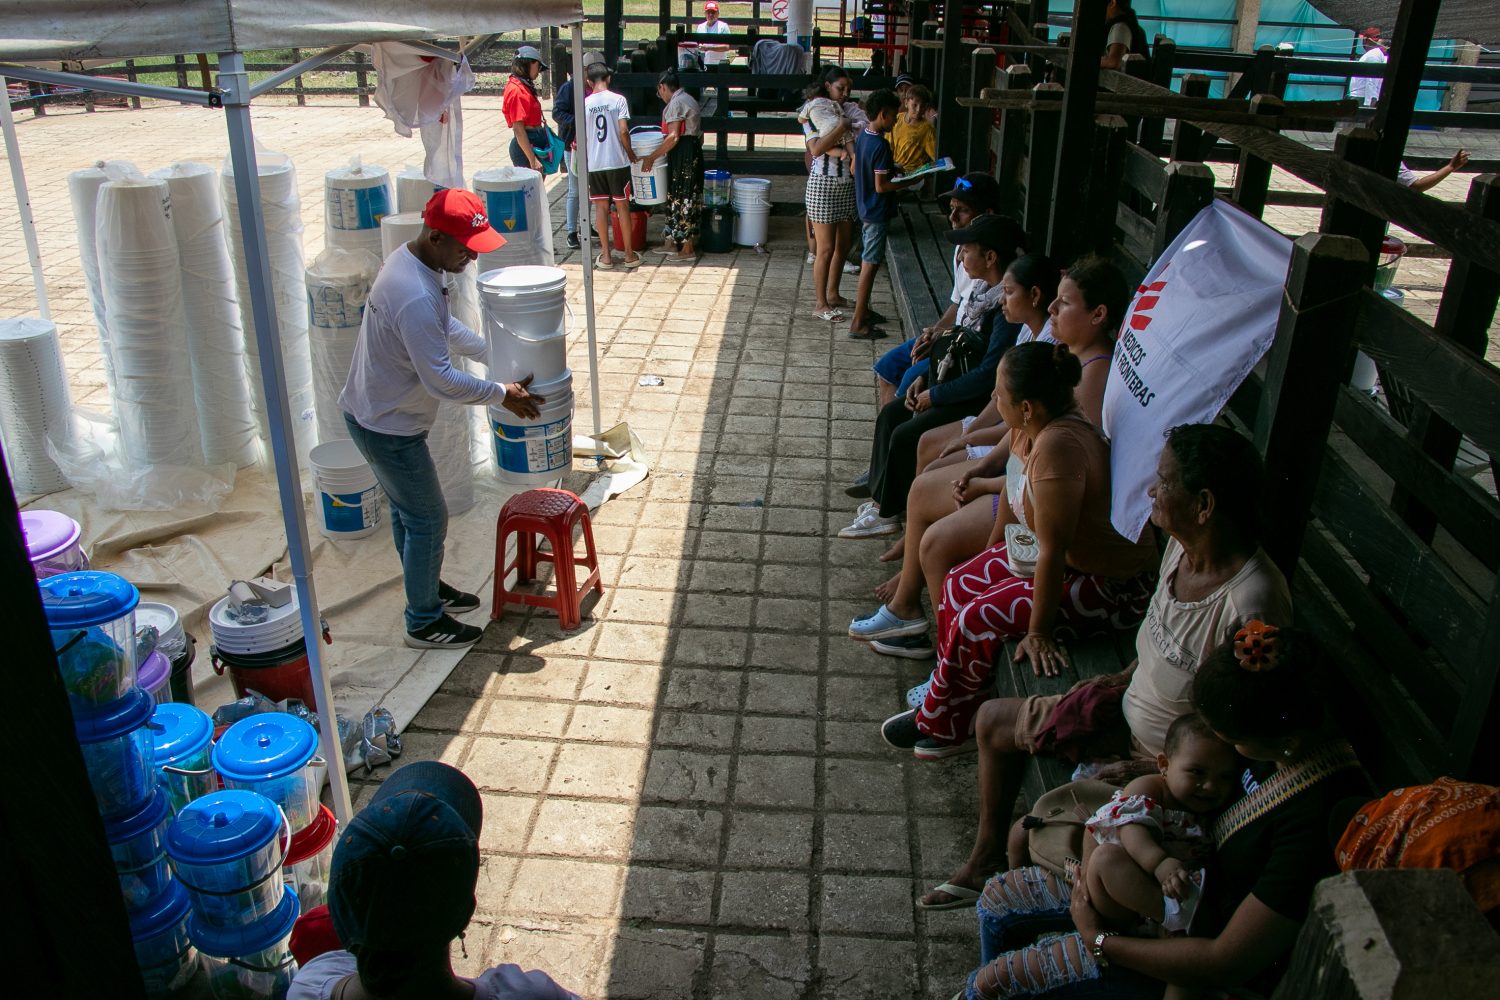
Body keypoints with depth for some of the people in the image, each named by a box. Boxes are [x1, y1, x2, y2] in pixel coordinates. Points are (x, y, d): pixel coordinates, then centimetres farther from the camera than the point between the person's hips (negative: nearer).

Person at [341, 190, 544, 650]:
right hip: (389, 429, -10)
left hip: (371, 413, 10)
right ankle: (425, 623, 19)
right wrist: (502, 394, -17)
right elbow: (441, 381, -29)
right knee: (428, 521, 4)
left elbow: (446, 328, 15)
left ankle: (427, 587, 43)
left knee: (407, 510, 24)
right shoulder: (416, 297, -32)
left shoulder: (408, 259, 1)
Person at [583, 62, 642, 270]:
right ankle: (629, 254, 10)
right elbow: (623, 131, -13)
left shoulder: (585, 104, 0)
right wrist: (630, 152, 3)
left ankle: (606, 255, 10)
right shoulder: (618, 100, -6)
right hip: (617, 161, -2)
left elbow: (582, 137, 3)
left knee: (601, 207, 8)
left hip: (594, 163, 2)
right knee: (622, 206, 6)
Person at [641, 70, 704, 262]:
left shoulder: (675, 103, -13)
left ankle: (687, 250, -2)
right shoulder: (688, 99, 18)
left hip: (683, 155, -10)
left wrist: (652, 157, -16)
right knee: (675, 197, 16)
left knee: (682, 200, -5)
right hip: (693, 152, 10)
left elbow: (673, 137, -21)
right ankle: (671, 242, 23)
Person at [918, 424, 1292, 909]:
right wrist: (1124, 678, 0)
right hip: (1130, 710, 9)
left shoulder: (1253, 605, -35)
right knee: (993, 719, 16)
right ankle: (985, 862, 33)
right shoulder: (1182, 544, -10)